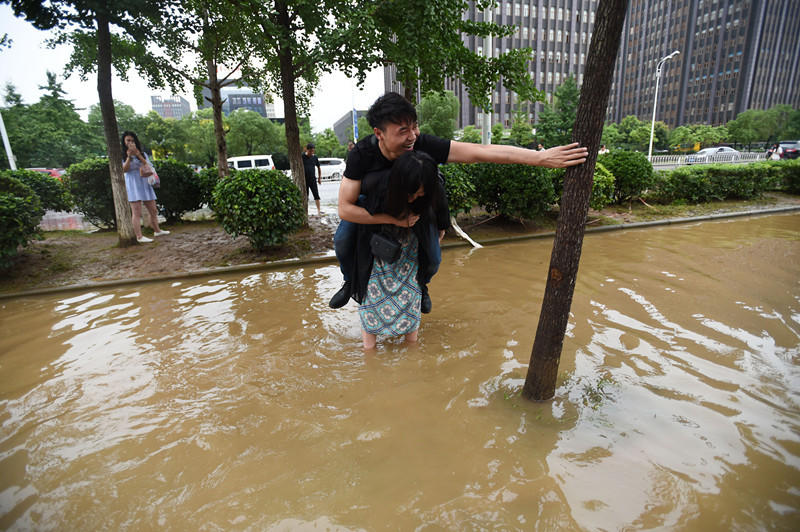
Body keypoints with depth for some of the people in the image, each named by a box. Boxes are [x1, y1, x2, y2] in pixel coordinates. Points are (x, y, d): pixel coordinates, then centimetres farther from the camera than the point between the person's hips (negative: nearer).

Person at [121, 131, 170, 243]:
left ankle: (157, 230, 27)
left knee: (153, 210, 11)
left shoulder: (142, 153, 13)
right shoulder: (122, 155, 4)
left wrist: (138, 155, -15)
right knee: (136, 212, -10)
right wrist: (129, 156, -19)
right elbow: (124, 170, -9)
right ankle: (139, 237, -12)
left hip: (145, 183, 4)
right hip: (132, 185, -4)